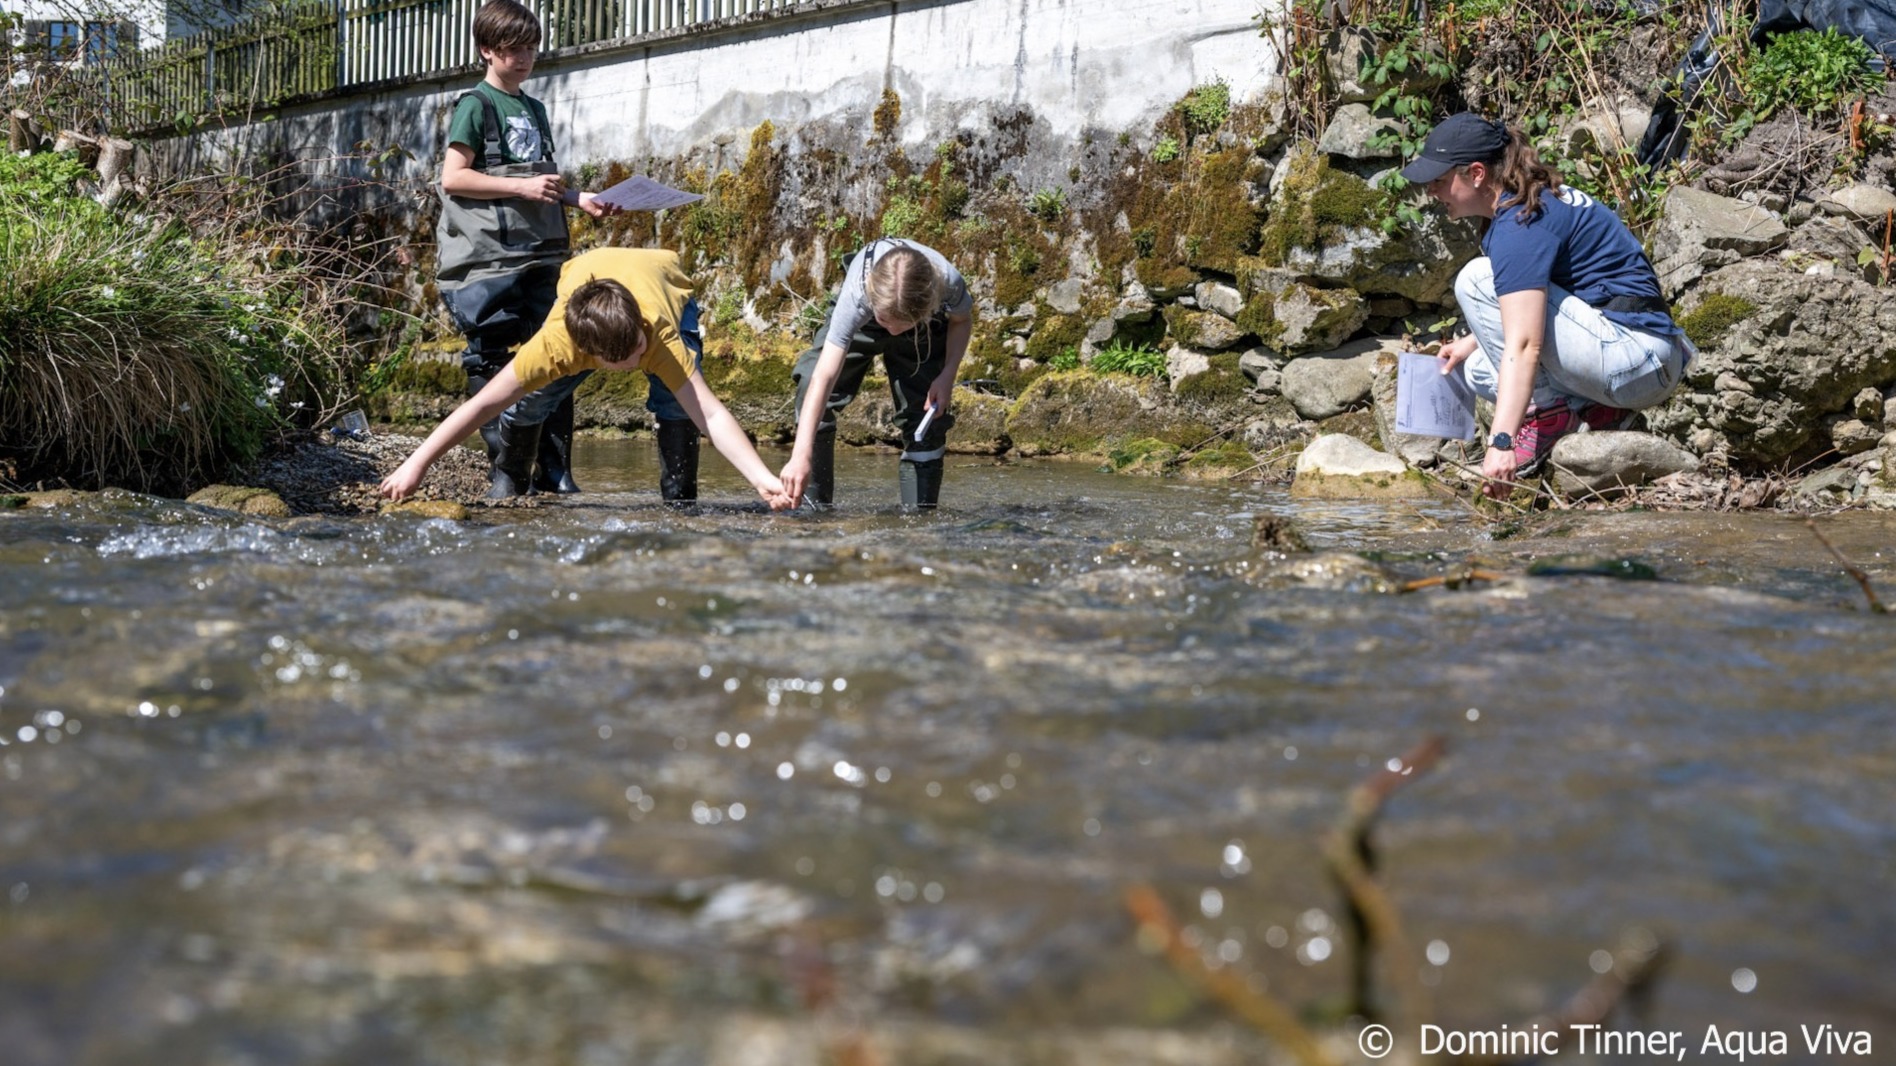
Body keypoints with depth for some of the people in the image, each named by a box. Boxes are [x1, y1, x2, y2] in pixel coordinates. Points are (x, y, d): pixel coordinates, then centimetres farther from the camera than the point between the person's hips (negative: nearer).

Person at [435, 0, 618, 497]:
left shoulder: (534, 110, 20)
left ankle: (556, 471, 5)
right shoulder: (477, 105, -1)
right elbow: (453, 177, -10)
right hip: (487, 257, -6)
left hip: (541, 253, 7)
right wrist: (521, 187, -15)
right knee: (491, 363, -4)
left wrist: (579, 200, 11)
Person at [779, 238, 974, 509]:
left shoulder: (948, 283, -40)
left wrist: (947, 376, -26)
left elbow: (962, 320, -12)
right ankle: (813, 504, -13)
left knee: (927, 418, -10)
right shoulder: (856, 295, -46)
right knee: (812, 386, -21)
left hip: (925, 330, 1)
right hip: (859, 322, -1)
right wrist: (801, 455, -56)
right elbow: (824, 377, -50)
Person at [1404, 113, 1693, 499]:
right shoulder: (1539, 199, 12)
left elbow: (1524, 345, -28)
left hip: (1636, 356, -10)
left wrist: (1501, 443, -34)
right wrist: (1473, 341, 16)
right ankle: (1599, 409, 4)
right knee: (1477, 368, 17)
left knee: (1476, 280, -15)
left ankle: (1548, 412, -12)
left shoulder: (1520, 225, -18)